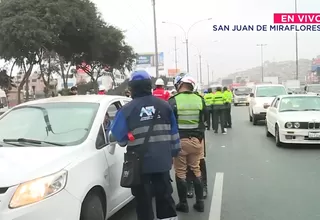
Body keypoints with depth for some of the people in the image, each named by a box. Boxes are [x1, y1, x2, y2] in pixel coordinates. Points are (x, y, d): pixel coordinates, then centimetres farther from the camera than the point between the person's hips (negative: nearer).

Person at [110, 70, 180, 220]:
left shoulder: (127, 109, -9)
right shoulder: (164, 105, 4)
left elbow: (118, 136, -4)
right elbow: (174, 132, 9)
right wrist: (174, 151, 19)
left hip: (140, 163, -3)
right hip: (162, 160, 4)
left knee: (143, 200, 8)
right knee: (164, 195, 17)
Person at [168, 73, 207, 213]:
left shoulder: (173, 101, -12)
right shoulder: (200, 100, -1)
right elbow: (204, 119, 12)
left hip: (179, 141, -4)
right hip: (196, 140, 4)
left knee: (180, 172, 8)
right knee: (196, 170, 16)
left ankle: (183, 204, 16)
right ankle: (200, 202, 22)